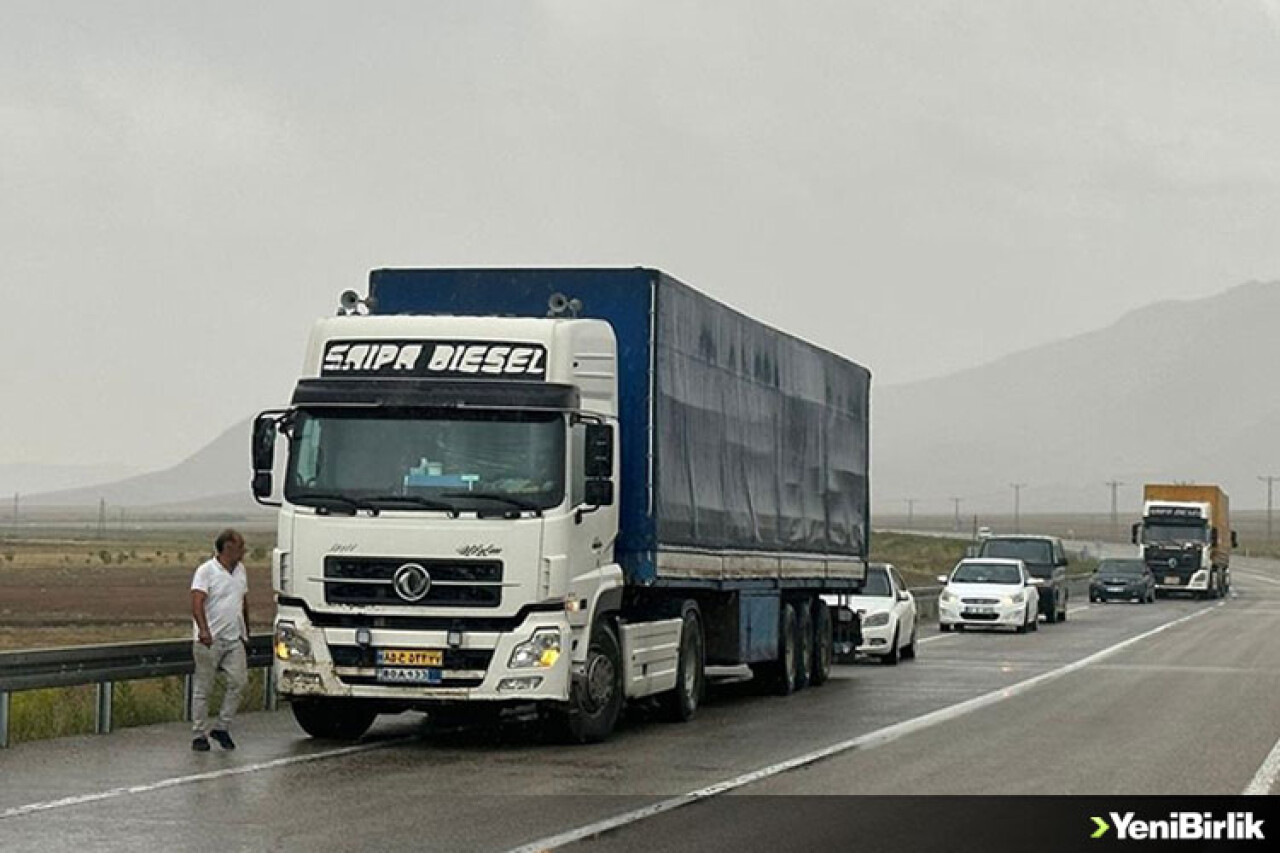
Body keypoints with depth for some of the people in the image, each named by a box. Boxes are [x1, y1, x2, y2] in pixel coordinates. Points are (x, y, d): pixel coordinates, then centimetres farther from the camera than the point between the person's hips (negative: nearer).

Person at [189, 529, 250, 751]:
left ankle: (222, 728, 4)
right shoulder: (206, 571, -8)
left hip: (235, 640, 6)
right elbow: (197, 604, -18)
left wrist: (246, 632, 26)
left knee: (239, 681, -8)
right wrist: (204, 630, -33)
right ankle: (199, 735, 8)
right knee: (203, 689, 1)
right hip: (210, 641, -6)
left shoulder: (240, 570, 14)